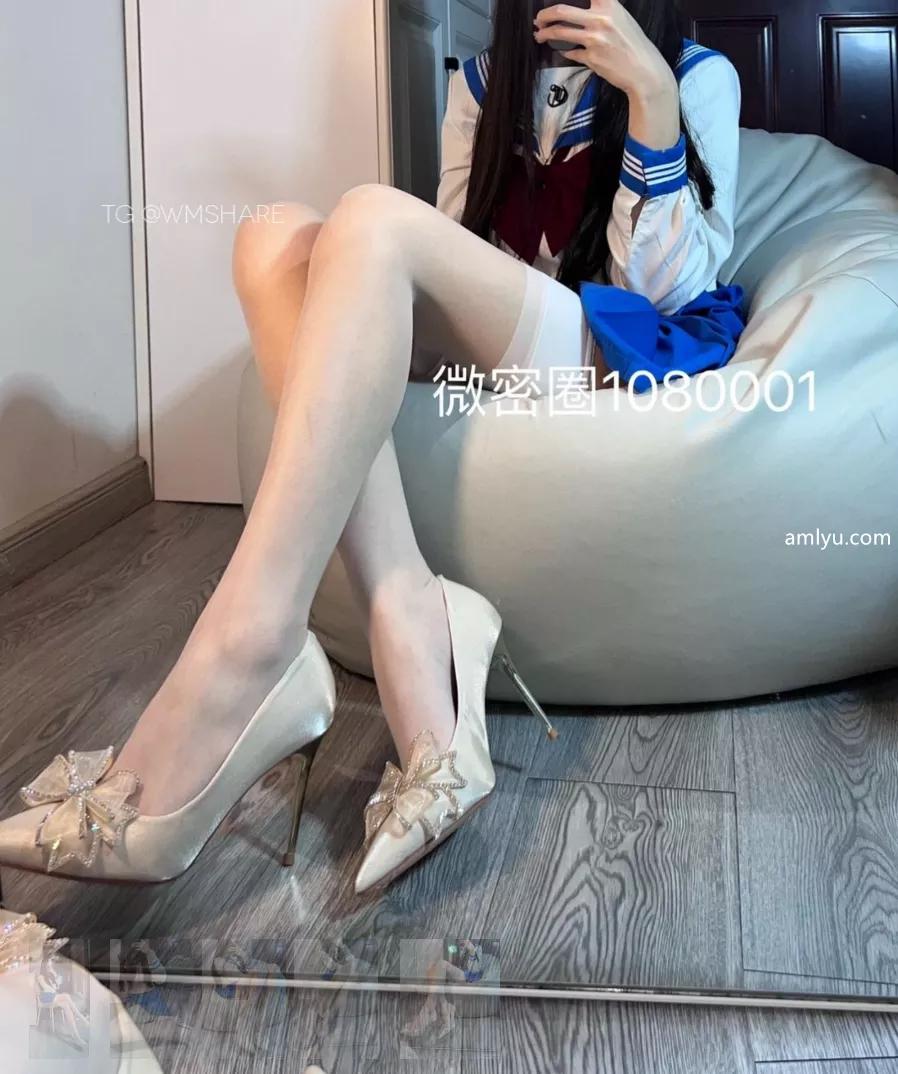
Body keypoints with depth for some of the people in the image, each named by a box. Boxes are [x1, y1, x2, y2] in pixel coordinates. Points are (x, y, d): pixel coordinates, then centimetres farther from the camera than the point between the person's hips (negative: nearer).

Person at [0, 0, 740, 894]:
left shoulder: (700, 75, 8)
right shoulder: (484, 81, 20)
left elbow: (672, 283, -2)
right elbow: (459, 258, 13)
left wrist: (652, 97, -13)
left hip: (625, 348, -4)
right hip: (489, 350, 5)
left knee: (374, 222, -30)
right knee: (277, 235, -21)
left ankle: (242, 655, -44)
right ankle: (405, 610, -36)